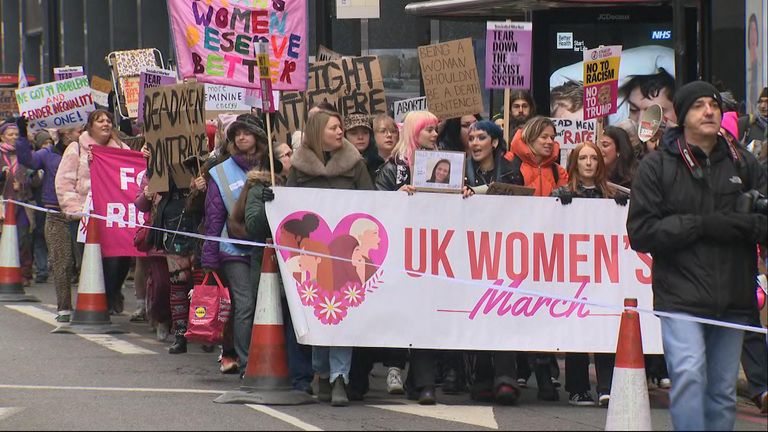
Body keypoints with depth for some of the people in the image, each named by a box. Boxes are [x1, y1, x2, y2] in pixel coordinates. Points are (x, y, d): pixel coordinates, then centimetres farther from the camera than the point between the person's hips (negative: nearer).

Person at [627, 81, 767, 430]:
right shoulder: (659, 165, 2)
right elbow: (640, 232, -4)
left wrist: (740, 225, -16)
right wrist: (700, 225, -14)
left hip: (732, 297, 4)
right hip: (681, 294, -4)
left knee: (722, 390, 8)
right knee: (689, 375, -21)